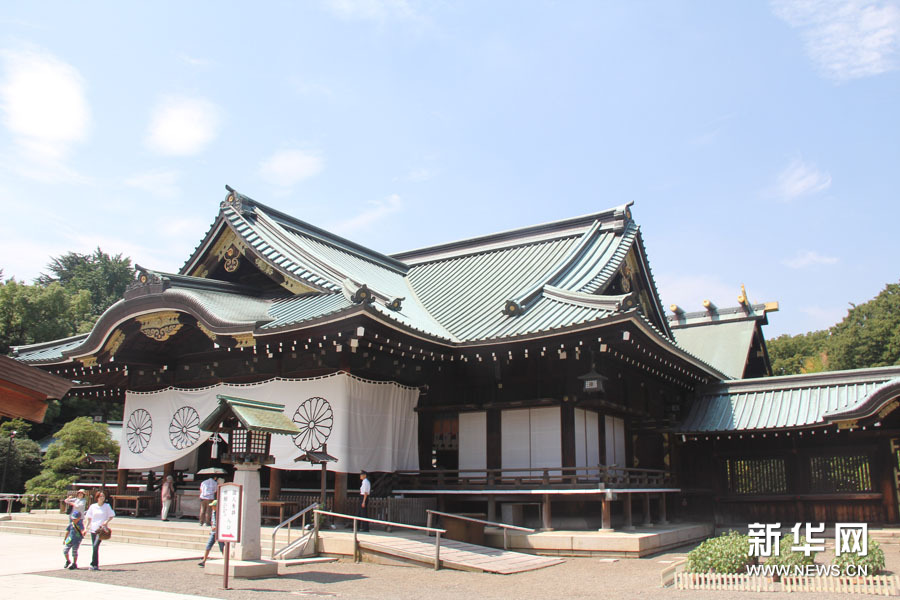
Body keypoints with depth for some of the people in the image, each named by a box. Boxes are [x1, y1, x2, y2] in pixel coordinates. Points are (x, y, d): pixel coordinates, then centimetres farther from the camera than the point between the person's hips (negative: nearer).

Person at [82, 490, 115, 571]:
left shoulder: (107, 506, 2)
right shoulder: (93, 506, 7)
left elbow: (111, 516, 8)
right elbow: (88, 518, 11)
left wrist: (107, 521, -10)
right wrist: (86, 528, 3)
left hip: (102, 529, -3)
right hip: (93, 529, 3)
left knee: (96, 545, -17)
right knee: (95, 547, 5)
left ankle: (94, 564, -13)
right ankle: (96, 565, 15)